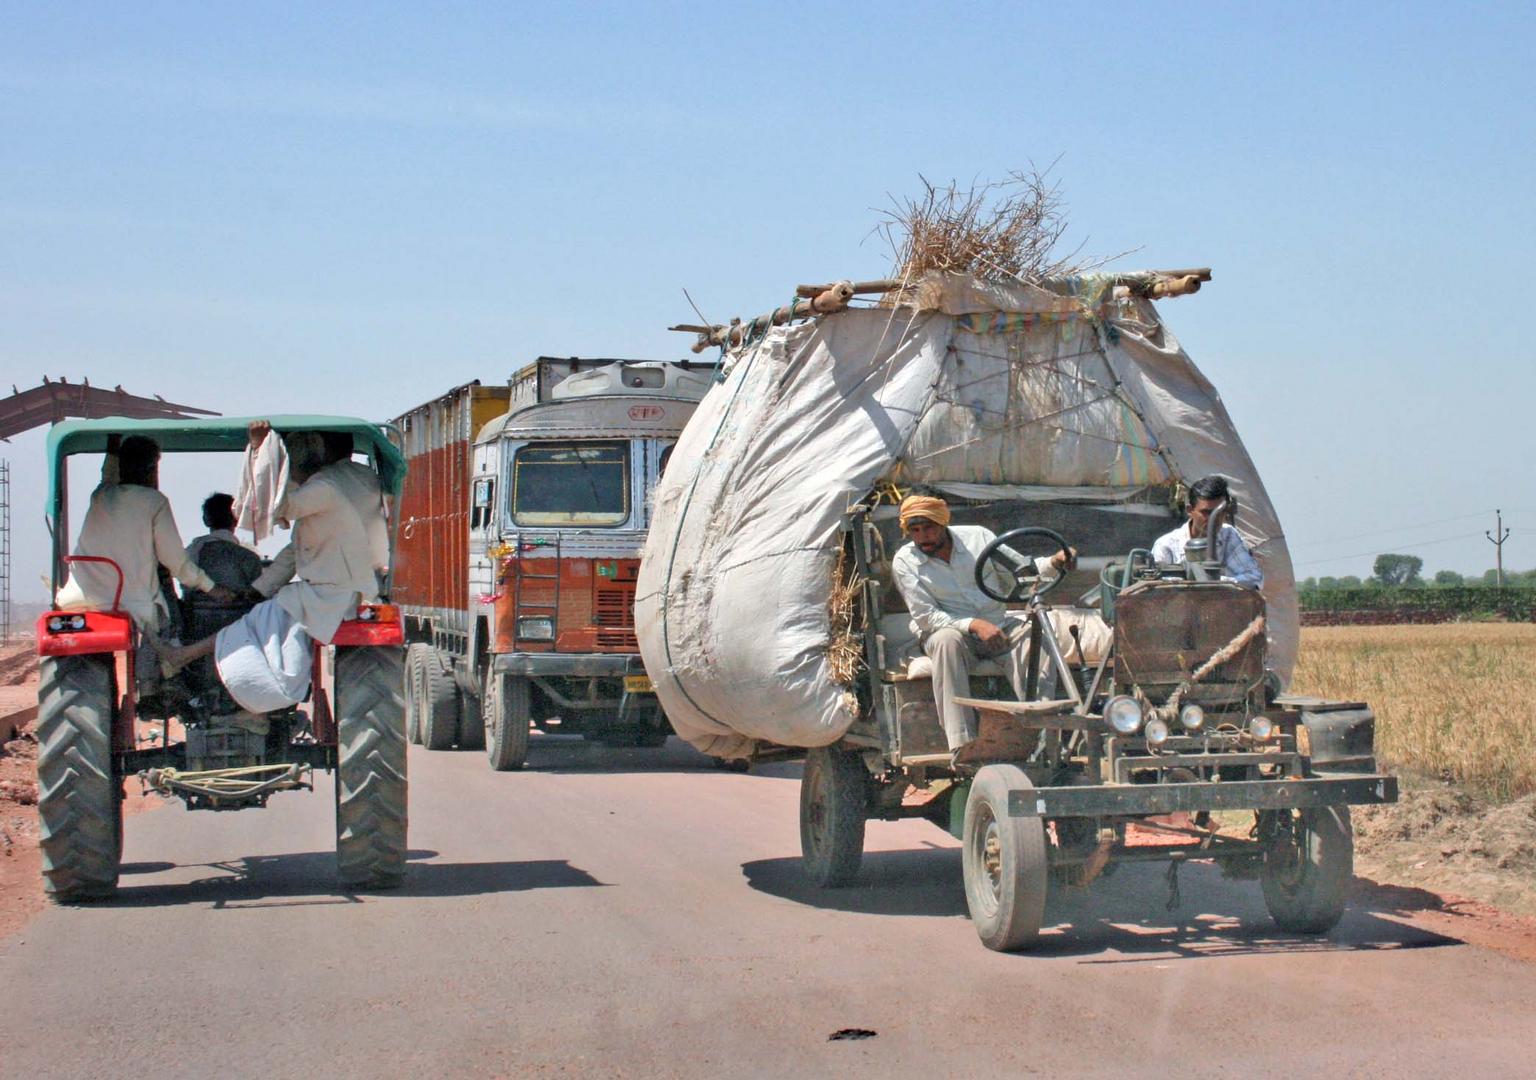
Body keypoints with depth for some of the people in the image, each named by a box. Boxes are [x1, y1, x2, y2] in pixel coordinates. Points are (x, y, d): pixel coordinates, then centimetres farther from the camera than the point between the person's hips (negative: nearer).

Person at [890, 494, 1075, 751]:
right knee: (947, 639, -37)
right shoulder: (905, 562, -3)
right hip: (949, 631, -3)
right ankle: (962, 744, -44)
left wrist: (1054, 563, -9)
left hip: (997, 626, 3)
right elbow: (926, 616, -11)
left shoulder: (978, 537, 4)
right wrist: (974, 625, -24)